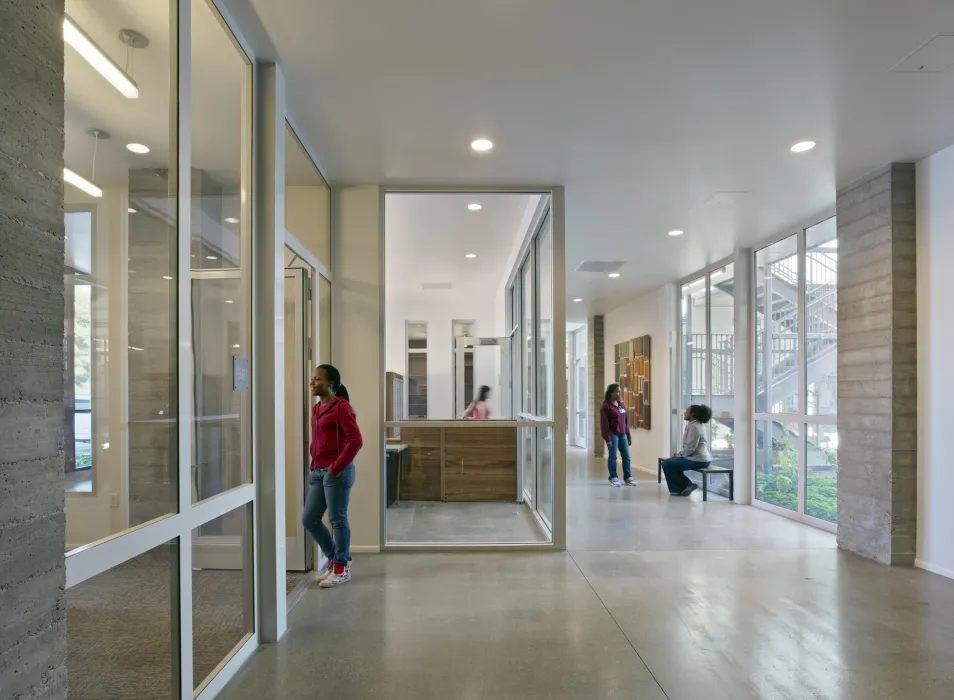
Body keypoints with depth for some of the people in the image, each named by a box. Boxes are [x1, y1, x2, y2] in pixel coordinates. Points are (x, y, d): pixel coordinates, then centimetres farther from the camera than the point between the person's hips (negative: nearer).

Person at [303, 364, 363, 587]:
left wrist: (337, 467, -18)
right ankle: (334, 557, 29)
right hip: (318, 472, 9)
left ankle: (342, 568, 17)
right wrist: (314, 465, 12)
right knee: (309, 519, 11)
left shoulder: (341, 407, -12)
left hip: (337, 472, -9)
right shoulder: (316, 409, 14)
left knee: (337, 519, 1)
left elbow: (355, 440, -19)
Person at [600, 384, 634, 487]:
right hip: (613, 434, -6)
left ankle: (628, 476, 17)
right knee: (613, 456, 0)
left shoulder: (622, 405, 12)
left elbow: (626, 422, 15)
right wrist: (607, 439, -14)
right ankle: (613, 477, 11)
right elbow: (604, 424, -11)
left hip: (623, 434, 6)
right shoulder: (605, 407, -8)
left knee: (626, 456, 7)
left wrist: (629, 436, 14)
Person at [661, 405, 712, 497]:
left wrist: (679, 454, -6)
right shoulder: (696, 425, 14)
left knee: (666, 464, -6)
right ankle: (688, 484, 12)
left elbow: (690, 448, -22)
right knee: (673, 462, 22)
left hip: (697, 460, -11)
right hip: (703, 458, 11)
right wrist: (679, 453, 10)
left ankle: (678, 489, 5)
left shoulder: (694, 427, -18)